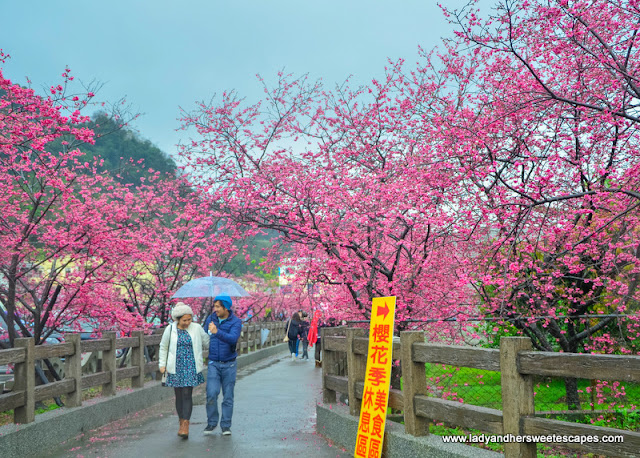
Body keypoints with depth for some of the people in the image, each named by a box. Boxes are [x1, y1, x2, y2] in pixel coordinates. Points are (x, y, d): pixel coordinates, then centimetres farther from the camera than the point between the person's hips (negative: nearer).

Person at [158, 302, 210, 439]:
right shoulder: (170, 329, 1)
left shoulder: (197, 328, 0)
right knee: (179, 395, 6)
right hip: (176, 367, 1)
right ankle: (181, 423, 20)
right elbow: (163, 347, 13)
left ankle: (186, 425, -11)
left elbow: (207, 342, 13)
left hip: (191, 366, -1)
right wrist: (162, 364, 8)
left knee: (187, 394, -10)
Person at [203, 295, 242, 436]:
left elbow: (233, 338, -27)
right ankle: (211, 422, 9)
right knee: (211, 394, -10)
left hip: (229, 364, -2)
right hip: (213, 363, 2)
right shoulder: (210, 319, 4)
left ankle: (226, 425, 15)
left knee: (228, 396, 3)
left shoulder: (235, 322, -8)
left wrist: (217, 332, -42)